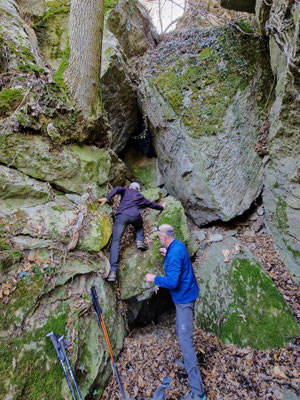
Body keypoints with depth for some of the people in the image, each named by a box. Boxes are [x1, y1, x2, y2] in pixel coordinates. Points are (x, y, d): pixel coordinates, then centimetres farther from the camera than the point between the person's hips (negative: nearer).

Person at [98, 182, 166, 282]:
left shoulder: (126, 190, 26)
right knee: (139, 225, 38)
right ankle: (140, 241, 9)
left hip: (122, 215, -2)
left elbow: (118, 189, 4)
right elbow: (152, 204, 42)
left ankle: (113, 271, -14)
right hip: (135, 217, 2)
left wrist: (106, 198, -7)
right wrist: (162, 207, 61)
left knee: (116, 241, -2)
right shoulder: (141, 197, 31)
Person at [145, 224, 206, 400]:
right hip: (185, 295, 10)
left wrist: (154, 278, -19)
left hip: (184, 298, -10)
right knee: (181, 332, 26)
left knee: (185, 340, -6)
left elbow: (172, 281, -32)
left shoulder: (174, 253, -28)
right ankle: (187, 361, 47)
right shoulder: (179, 245, 1)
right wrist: (168, 254, 18)